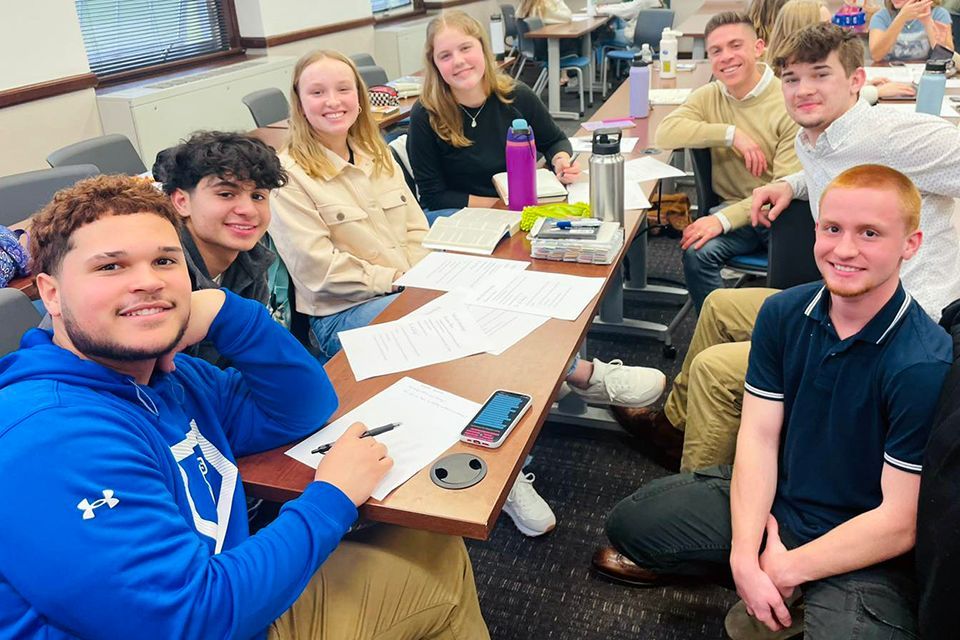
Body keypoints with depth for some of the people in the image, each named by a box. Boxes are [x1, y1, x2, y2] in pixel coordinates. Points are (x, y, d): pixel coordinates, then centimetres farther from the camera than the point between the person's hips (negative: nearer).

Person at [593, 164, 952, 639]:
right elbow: (759, 435, -8)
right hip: (772, 497, 5)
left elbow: (900, 522, -21)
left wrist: (786, 571, -15)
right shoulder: (783, 313, -9)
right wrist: (745, 557, -17)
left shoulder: (926, 367, -25)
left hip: (867, 554, -4)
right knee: (630, 522, 1)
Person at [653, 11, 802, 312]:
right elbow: (665, 133, -12)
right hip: (733, 207, 3)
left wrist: (724, 219, -29)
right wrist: (731, 134, -19)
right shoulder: (709, 96, 4)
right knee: (697, 253, -26)